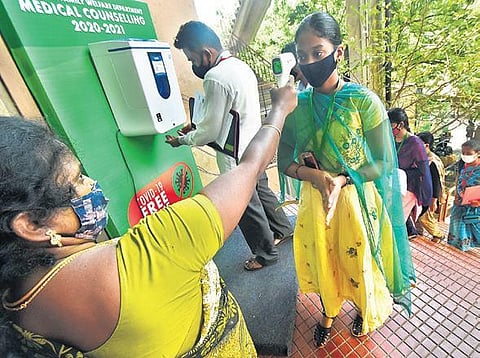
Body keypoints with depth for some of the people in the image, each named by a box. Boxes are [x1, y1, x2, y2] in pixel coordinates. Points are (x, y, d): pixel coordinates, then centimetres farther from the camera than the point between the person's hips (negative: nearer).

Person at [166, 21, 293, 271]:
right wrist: (195, 128, 11)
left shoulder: (215, 78, -23)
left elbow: (210, 131, -19)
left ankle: (266, 253, 33)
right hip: (253, 147, 9)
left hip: (236, 158, -9)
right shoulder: (240, 65, 7)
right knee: (261, 191, 25)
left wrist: (182, 140, -2)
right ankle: (283, 229, 48)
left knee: (247, 207, 10)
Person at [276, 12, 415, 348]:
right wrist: (314, 174, -21)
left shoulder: (364, 101, -14)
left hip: (357, 199, -2)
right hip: (315, 199, 3)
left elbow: (384, 163, -10)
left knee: (359, 260, 19)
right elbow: (284, 160, -3)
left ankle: (366, 310, 56)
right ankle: (329, 312, 53)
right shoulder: (297, 105, -5)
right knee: (322, 260, 21)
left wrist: (341, 180, -25)